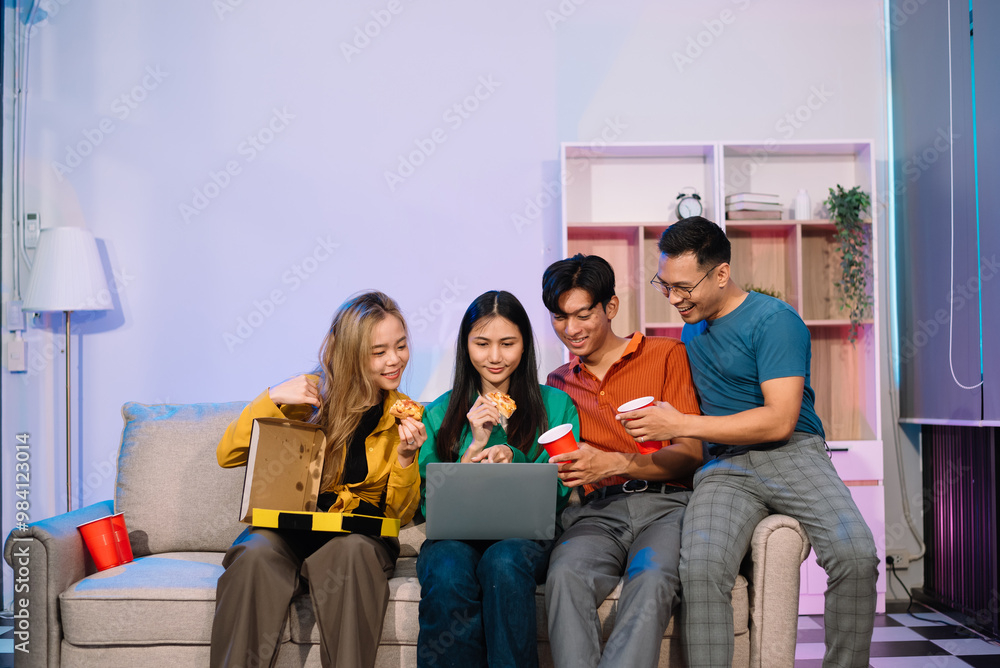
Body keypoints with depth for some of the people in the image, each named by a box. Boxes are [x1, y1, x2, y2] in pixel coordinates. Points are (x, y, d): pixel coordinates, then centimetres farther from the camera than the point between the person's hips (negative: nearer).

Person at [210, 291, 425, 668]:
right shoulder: (310, 395, 1)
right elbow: (227, 456, 0)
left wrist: (406, 457, -14)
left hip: (360, 534, 0)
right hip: (290, 528, 0)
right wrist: (273, 399, -14)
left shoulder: (405, 416, 4)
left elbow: (402, 514, 5)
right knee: (256, 552, -33)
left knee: (351, 550, -35)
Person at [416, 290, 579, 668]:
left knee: (503, 561, -35)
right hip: (454, 537, 1)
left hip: (524, 537, -1)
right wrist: (475, 447, -5)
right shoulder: (439, 413, 13)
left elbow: (557, 497, 5)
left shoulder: (556, 405, 10)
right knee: (447, 570, -33)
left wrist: (512, 462, -13)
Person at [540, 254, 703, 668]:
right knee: (566, 575, -32)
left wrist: (616, 464, -14)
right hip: (598, 511, 3)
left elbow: (690, 454, 2)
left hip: (666, 502, -2)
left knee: (652, 580, -36)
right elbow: (557, 467, 23)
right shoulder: (558, 383, 23)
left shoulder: (666, 355, 10)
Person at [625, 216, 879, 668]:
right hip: (725, 466, 4)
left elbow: (780, 420, -13)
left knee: (855, 554, -30)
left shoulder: (774, 320, -3)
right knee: (700, 567, -29)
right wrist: (656, 423, 12)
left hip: (793, 453, -3)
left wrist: (679, 425, -12)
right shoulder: (693, 328, 20)